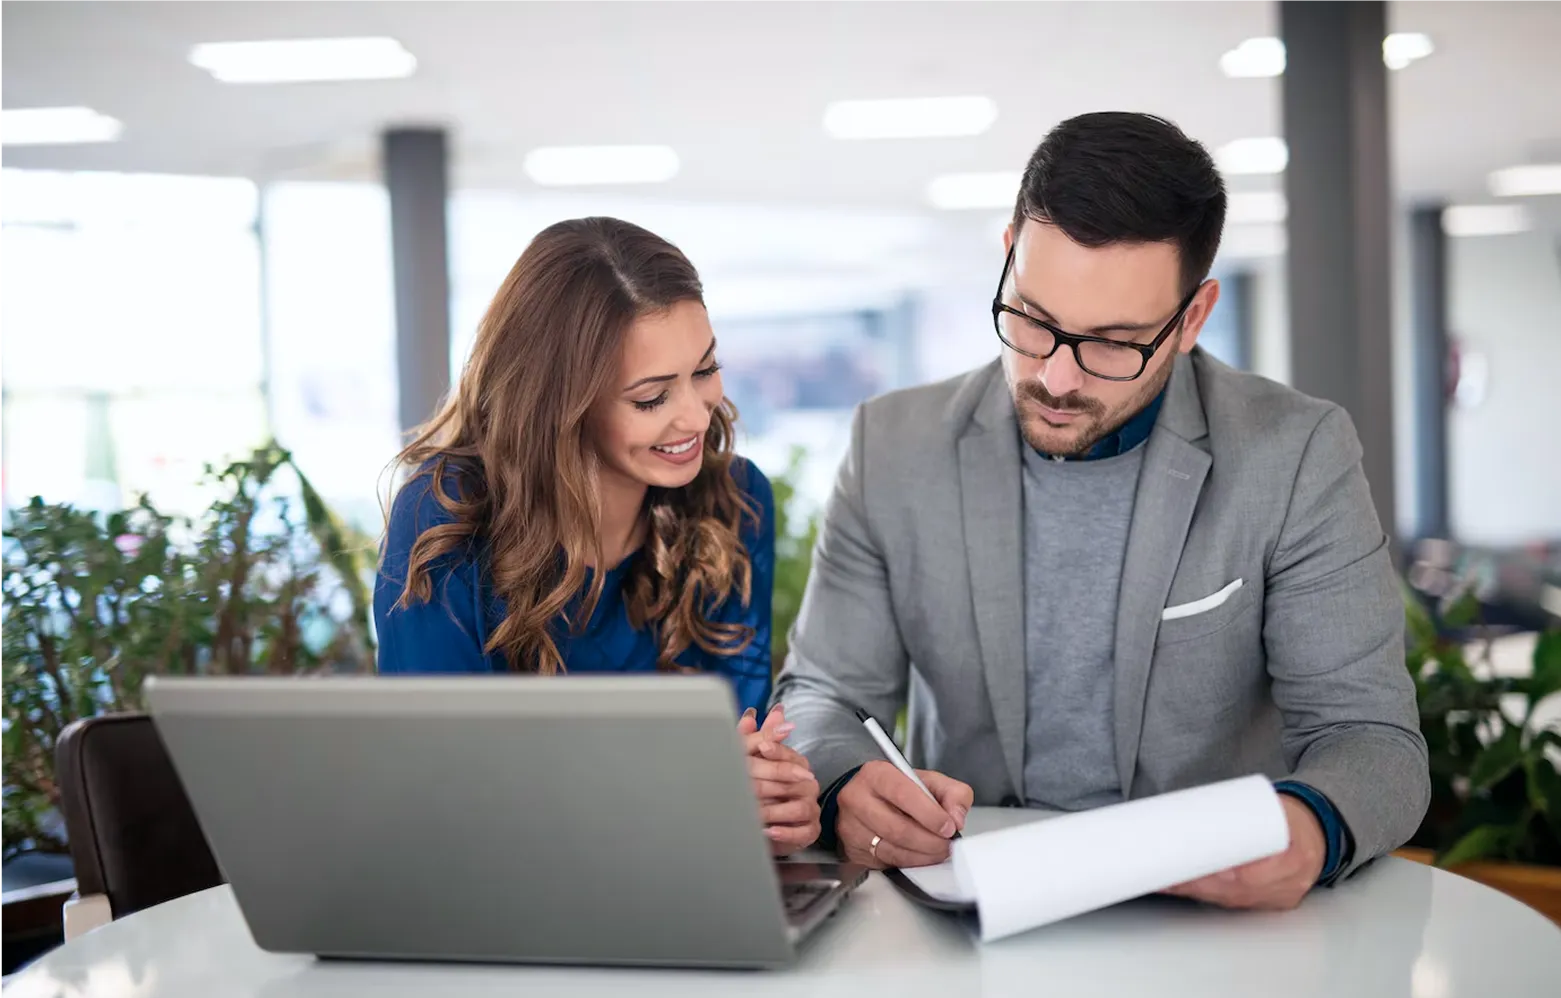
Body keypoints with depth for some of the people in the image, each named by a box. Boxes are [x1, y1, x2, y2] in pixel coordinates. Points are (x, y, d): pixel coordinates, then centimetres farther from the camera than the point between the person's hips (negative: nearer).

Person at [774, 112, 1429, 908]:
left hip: (1218, 905, -1)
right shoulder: (894, 448, 0)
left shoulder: (1297, 457, -5)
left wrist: (1311, 828, -30)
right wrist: (845, 787, -21)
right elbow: (820, 698, 3)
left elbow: (1371, 736, -6)